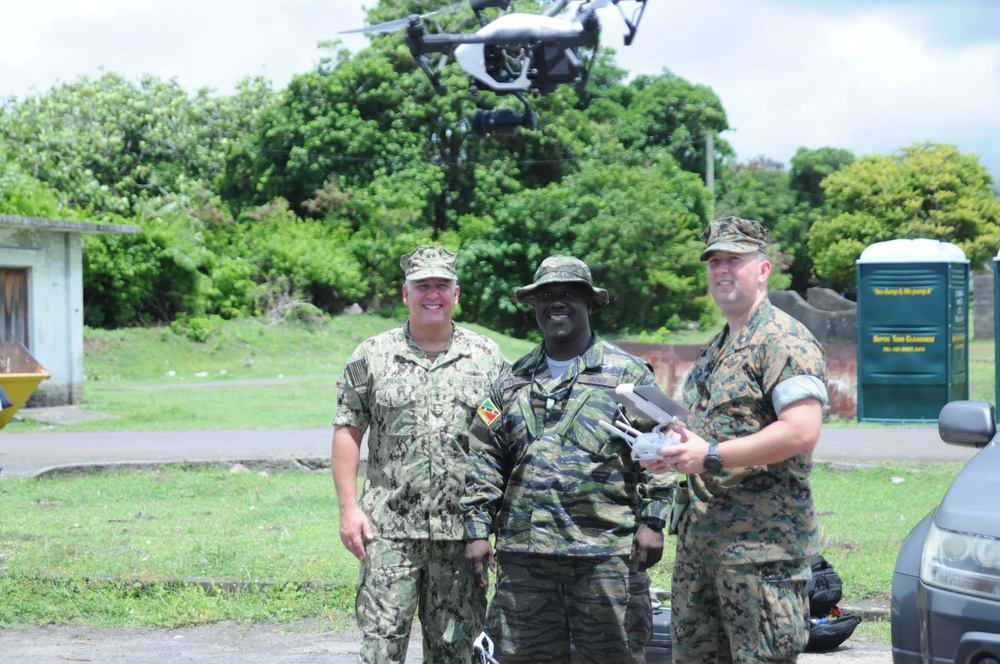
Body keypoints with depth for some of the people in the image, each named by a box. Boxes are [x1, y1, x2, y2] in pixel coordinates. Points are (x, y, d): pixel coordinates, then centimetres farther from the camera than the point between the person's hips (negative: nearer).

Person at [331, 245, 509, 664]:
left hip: (462, 533, 1)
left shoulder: (488, 359, 7)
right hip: (389, 531, -1)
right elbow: (347, 433, 4)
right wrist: (348, 508, -4)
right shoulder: (372, 357, 5)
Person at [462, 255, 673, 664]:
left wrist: (651, 521, -8)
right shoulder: (512, 382, 15)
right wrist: (477, 530, 6)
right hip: (523, 551, 4)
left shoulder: (628, 374, 5)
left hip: (605, 550, -3)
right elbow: (485, 460, 14)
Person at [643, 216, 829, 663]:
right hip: (698, 536, 10)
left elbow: (802, 433, -22)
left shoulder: (784, 340, -10)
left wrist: (710, 456, -21)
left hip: (762, 539, -10)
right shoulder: (713, 351, 20)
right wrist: (672, 454, 9)